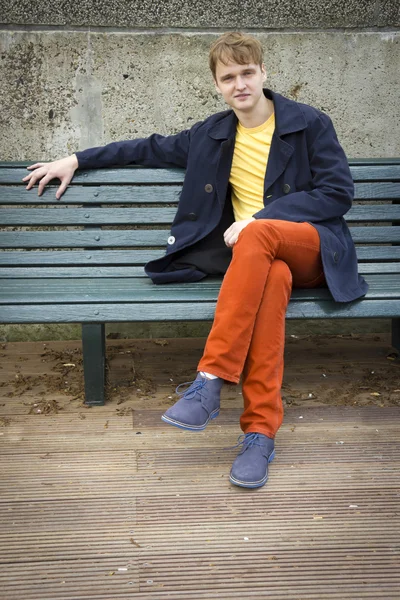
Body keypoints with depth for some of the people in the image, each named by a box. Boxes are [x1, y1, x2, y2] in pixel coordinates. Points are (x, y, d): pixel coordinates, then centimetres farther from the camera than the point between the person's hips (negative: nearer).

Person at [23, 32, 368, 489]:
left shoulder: (310, 124, 4)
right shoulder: (212, 135, 16)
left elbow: (338, 192, -3)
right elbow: (154, 149, 25)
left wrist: (259, 219, -13)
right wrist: (76, 160, 24)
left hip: (314, 250, -2)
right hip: (259, 255, 3)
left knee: (257, 236, -38)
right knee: (271, 280, -37)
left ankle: (208, 382, -37)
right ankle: (261, 430, -37)